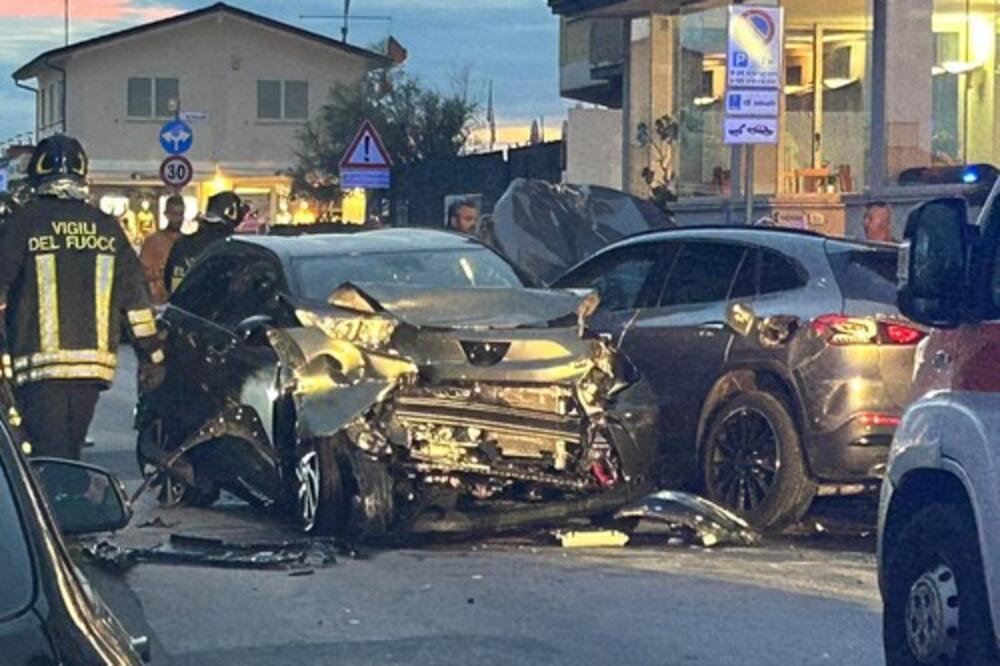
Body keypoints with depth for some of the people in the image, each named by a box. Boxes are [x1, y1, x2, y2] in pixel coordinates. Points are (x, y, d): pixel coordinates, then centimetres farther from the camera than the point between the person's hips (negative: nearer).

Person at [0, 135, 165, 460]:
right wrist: (151, 355, 17)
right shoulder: (106, 226, 10)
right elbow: (136, 296, 12)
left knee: (51, 455, -5)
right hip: (94, 364, 4)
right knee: (70, 451, 16)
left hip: (40, 363, -4)